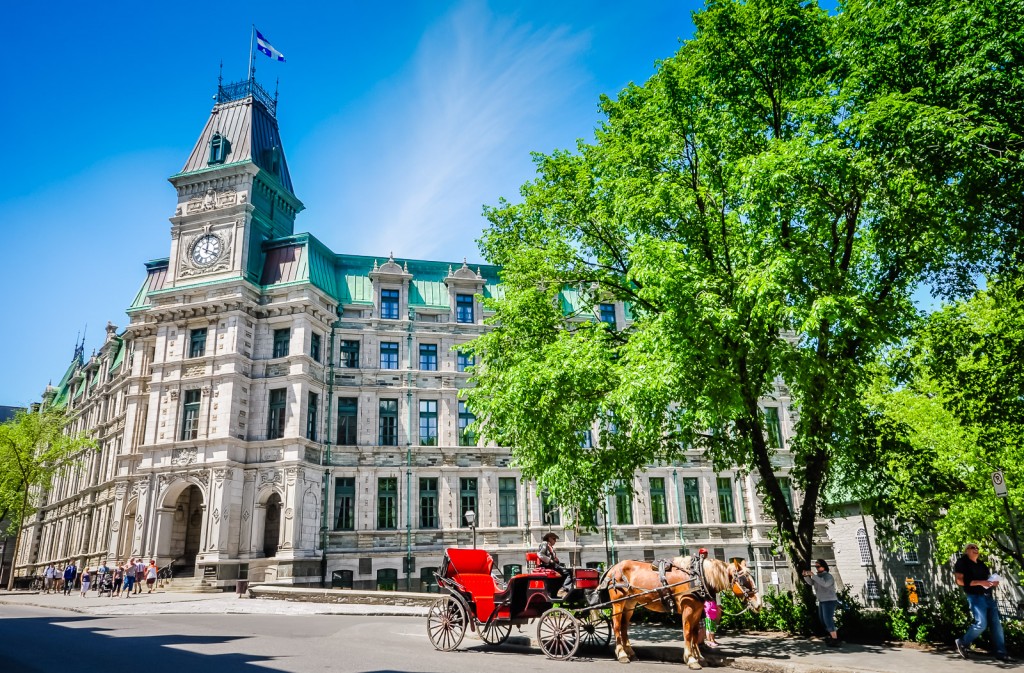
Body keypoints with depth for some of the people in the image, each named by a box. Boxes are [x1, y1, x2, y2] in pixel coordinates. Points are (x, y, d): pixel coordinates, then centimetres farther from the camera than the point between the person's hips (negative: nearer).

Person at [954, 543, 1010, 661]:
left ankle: (1001, 653, 6)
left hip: (989, 597, 8)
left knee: (996, 624, 2)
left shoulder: (981, 564, 20)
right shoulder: (962, 562, -3)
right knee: (981, 624, -15)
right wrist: (979, 582, -20)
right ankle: (962, 643, 3)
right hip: (976, 597, -8)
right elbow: (959, 581, -12)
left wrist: (994, 582, 5)